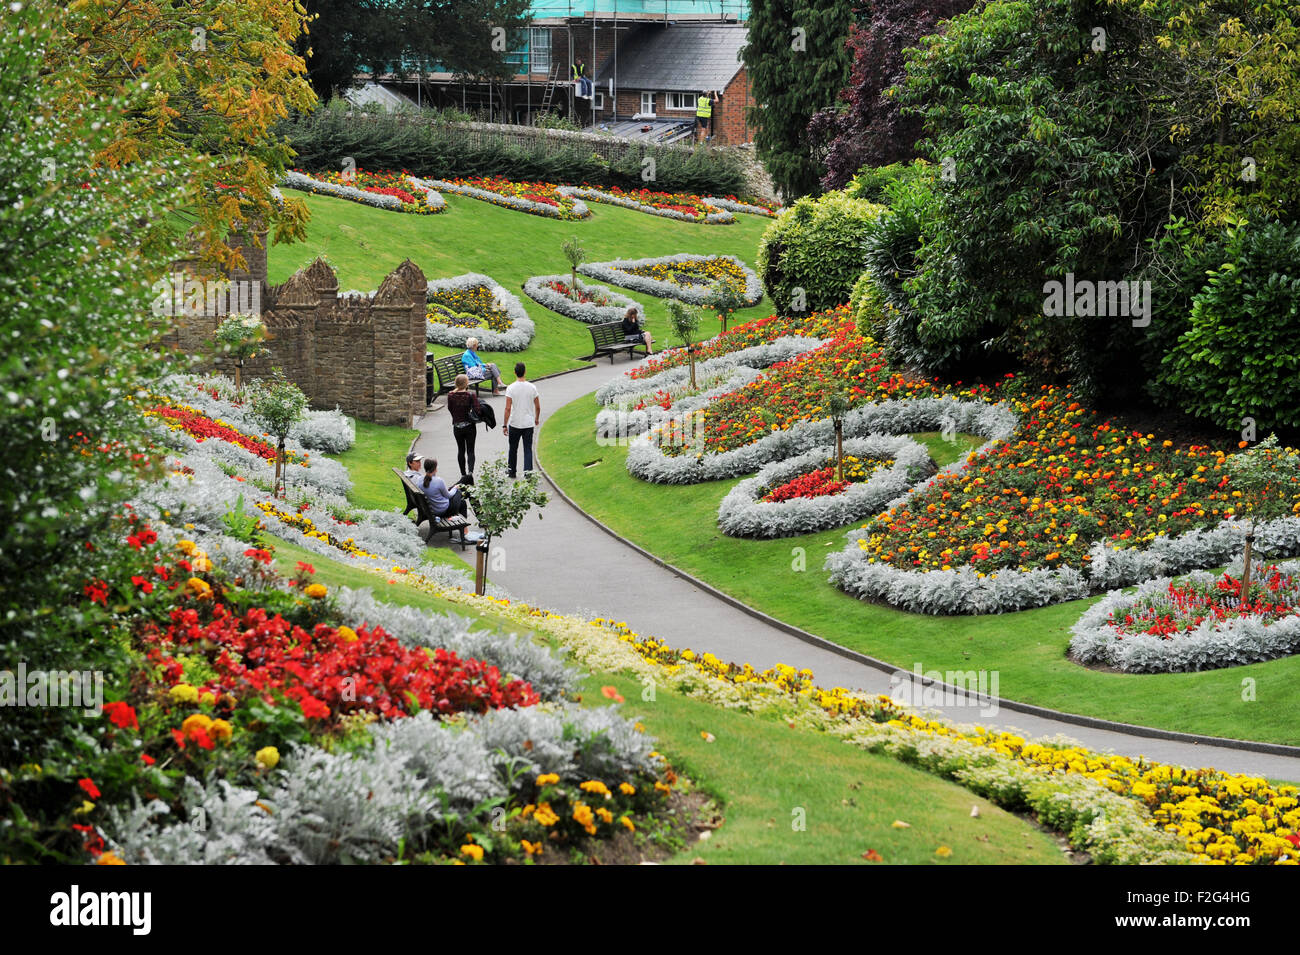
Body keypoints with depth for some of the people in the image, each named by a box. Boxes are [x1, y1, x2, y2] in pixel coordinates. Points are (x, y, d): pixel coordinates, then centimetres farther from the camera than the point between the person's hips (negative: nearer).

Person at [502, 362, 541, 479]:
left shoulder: (511, 388, -11)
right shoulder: (532, 387, -4)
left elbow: (508, 408, -13)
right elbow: (538, 407, 3)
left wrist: (505, 425, -8)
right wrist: (537, 419, 21)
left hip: (514, 424, -1)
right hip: (529, 424, 1)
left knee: (513, 448, 16)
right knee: (528, 449, 4)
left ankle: (511, 471, 28)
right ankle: (528, 472, -6)